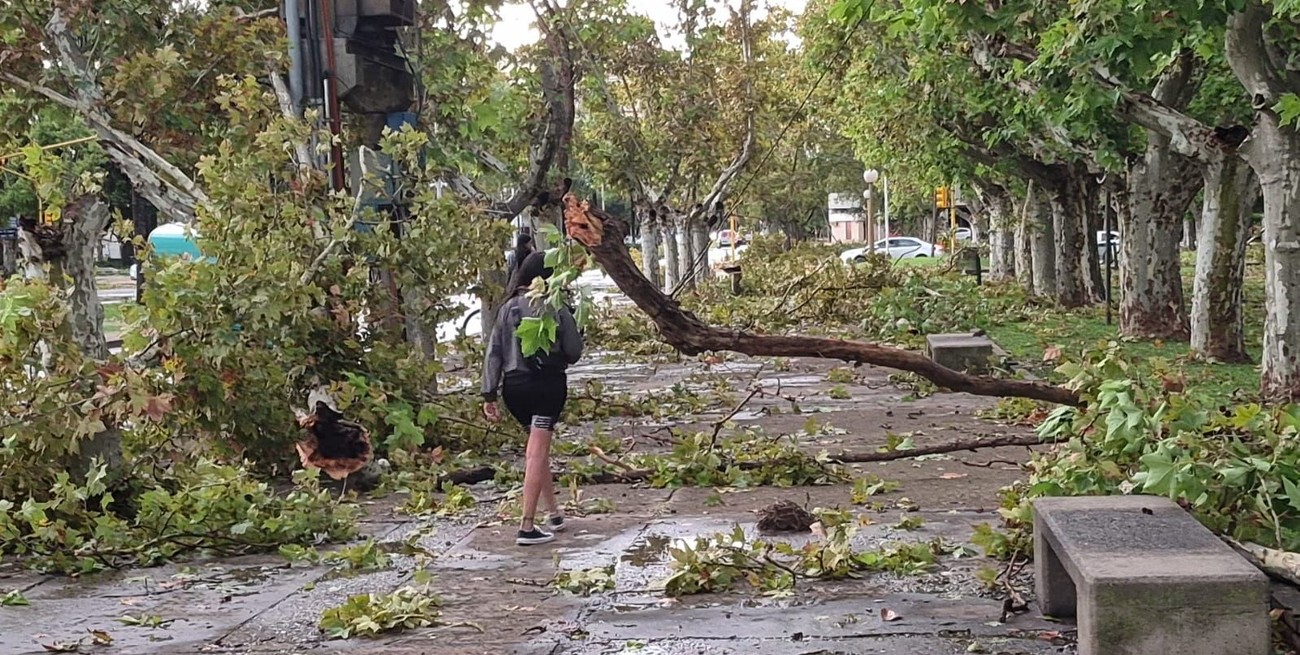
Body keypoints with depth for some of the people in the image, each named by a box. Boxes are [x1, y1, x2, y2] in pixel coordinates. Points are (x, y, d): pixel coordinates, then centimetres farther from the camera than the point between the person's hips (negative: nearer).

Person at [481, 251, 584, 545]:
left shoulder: (508, 308, 3)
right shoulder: (556, 309, -7)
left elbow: (493, 353, 1)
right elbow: (574, 352, -1)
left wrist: (489, 394, 4)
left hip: (513, 386, 4)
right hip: (548, 383, -4)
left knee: (537, 449, 20)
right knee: (537, 453, -6)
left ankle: (554, 513, 29)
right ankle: (527, 527, -10)